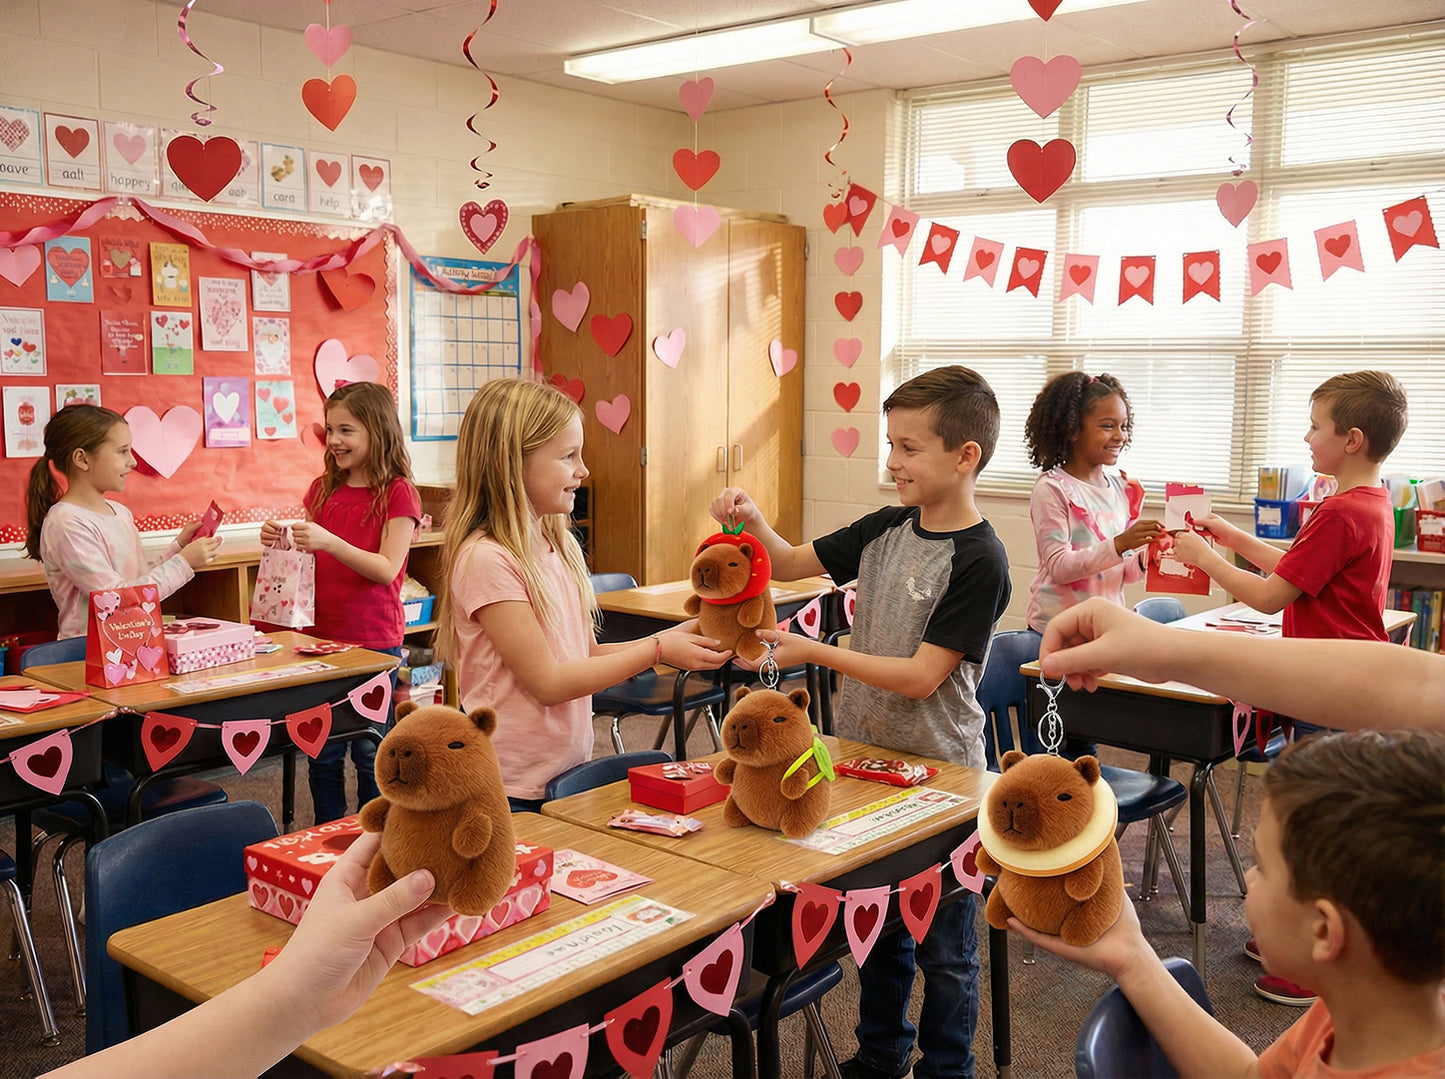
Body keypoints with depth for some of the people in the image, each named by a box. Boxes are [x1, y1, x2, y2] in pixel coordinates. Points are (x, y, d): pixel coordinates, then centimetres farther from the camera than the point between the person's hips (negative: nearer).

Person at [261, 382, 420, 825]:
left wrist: (329, 542, -28)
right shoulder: (323, 489, 8)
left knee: (370, 751, 4)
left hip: (374, 640, -5)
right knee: (321, 752, 12)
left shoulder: (396, 493, -8)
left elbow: (386, 569, -16)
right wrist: (279, 541, -7)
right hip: (321, 634, 5)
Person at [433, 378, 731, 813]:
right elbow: (547, 682, -18)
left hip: (570, 773, 7)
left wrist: (670, 639, -3)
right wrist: (657, 650, -16)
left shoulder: (558, 546, 5)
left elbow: (584, 655, 8)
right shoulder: (486, 559, -19)